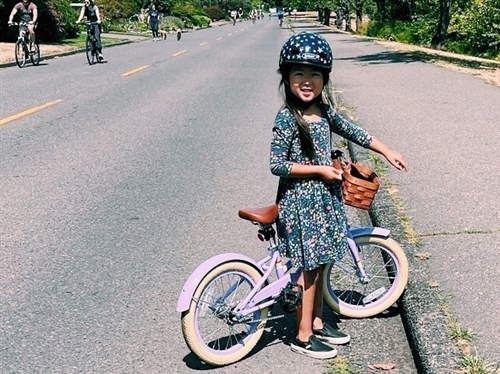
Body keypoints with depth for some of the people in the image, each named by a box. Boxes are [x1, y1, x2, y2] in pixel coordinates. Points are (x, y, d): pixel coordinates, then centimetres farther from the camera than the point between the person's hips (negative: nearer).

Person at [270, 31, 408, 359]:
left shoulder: (324, 110, 3)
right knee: (309, 268, 2)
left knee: (319, 263, 17)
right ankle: (303, 337, 16)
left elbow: (352, 131, 17)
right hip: (300, 203, -7)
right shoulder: (287, 118, -19)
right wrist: (320, 169, -18)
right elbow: (277, 165, -20)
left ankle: (318, 323, 33)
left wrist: (387, 151, 19)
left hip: (324, 199, 7)